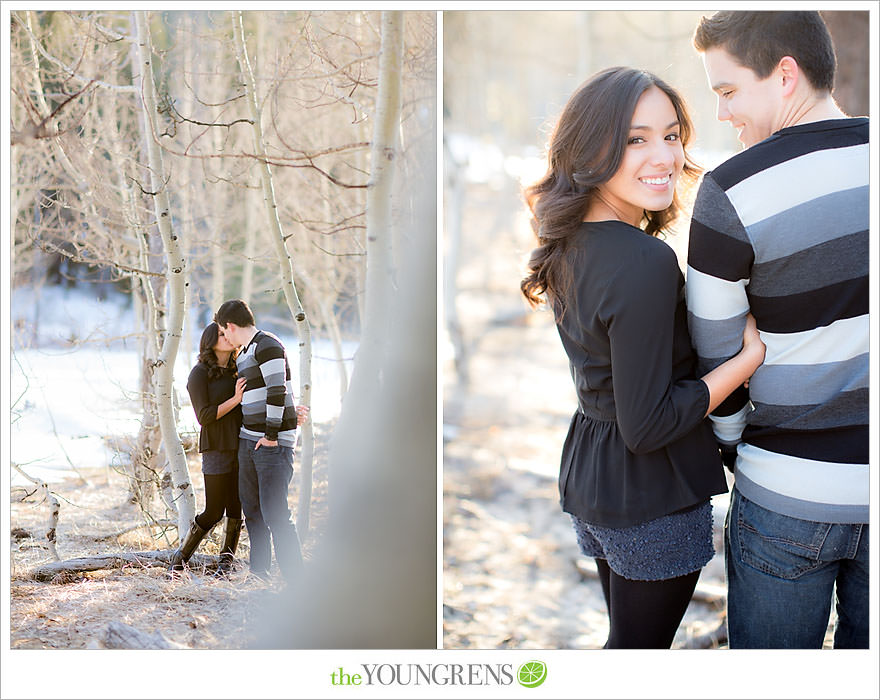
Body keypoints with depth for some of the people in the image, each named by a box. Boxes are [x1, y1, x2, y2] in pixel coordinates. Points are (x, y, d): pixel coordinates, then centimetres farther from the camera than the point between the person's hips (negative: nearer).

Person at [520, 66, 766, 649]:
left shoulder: (571, 244, 1)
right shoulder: (645, 263, -26)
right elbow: (648, 427, -24)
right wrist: (751, 355, -19)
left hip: (587, 471, 8)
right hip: (653, 494, -8)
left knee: (629, 635, 24)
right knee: (641, 648, 10)